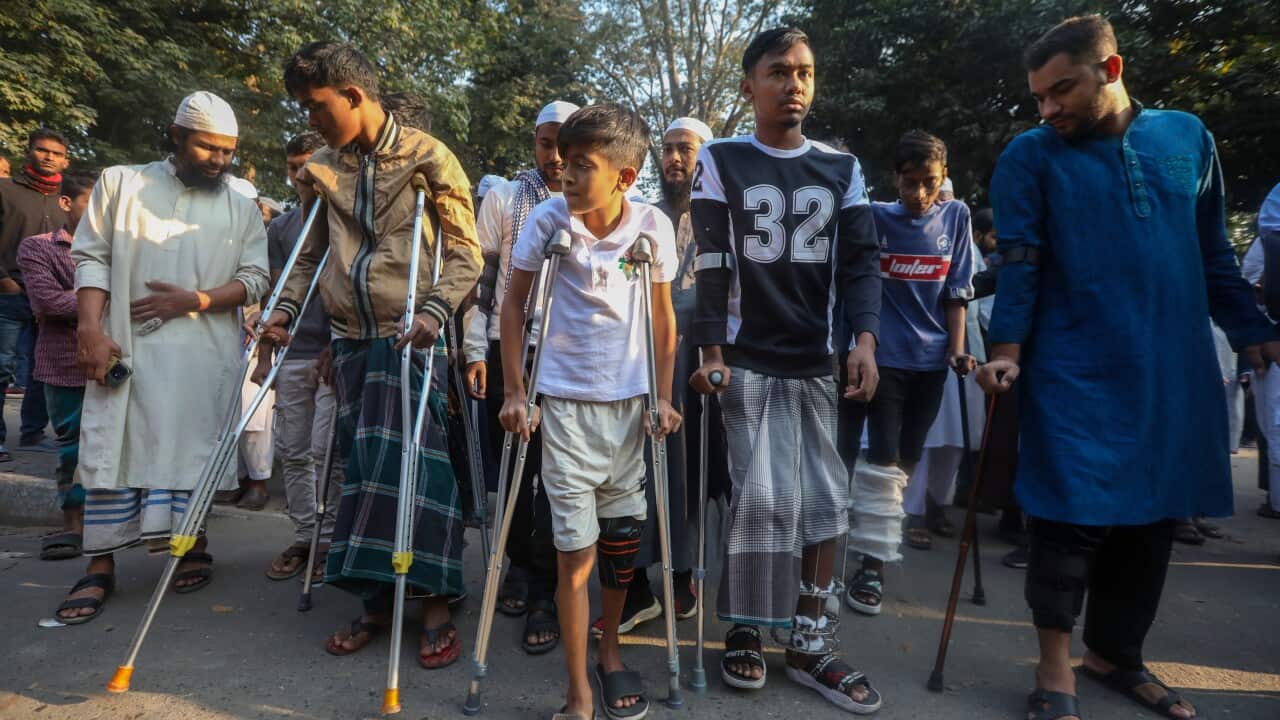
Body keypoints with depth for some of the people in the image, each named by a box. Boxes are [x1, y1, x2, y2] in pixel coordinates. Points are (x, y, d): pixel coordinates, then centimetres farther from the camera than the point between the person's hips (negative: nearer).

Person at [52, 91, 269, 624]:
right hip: (126, 346, 0)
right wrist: (91, 330, -8)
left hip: (205, 354, 0)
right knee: (113, 450, 0)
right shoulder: (120, 183, 9)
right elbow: (92, 257, 3)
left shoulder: (241, 208, 10)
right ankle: (100, 567, 8)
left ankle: (194, 548, 17)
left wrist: (195, 300, -12)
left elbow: (253, 278, 4)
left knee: (194, 450, 3)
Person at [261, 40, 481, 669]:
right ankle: (376, 600, 18)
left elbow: (465, 252, -6)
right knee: (362, 468, 7)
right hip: (350, 339, 6)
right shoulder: (321, 168, 13)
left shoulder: (427, 158, -3)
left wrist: (435, 308, -22)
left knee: (415, 462, -9)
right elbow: (310, 252, 21)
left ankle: (436, 606, 2)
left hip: (409, 337, -5)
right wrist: (286, 307, 5)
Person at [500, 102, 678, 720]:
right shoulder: (548, 220, -8)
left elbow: (663, 317, 5)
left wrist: (663, 395, 2)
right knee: (575, 549, 0)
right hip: (564, 399, -2)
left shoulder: (654, 226, -5)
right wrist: (514, 391, -3)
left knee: (623, 537, 12)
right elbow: (513, 304, 0)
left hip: (629, 401, 2)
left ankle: (610, 651, 36)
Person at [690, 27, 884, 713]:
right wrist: (711, 351, -9)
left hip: (816, 363, 4)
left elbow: (860, 259, 5)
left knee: (824, 499, 2)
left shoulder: (842, 168, 11)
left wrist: (864, 338, -10)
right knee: (765, 498, -7)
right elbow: (711, 264, -2)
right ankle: (743, 630, 14)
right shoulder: (720, 161, 3)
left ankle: (809, 644, 16)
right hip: (747, 362, -3)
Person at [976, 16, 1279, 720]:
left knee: (1151, 518, 12)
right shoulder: (1031, 156, -1)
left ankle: (1114, 655, 29)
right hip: (1075, 375, -4)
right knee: (1072, 517, -5)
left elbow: (1213, 252, 15)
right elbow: (1018, 263, -8)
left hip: (1175, 372, 5)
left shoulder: (1187, 136, 10)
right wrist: (1007, 350, -19)